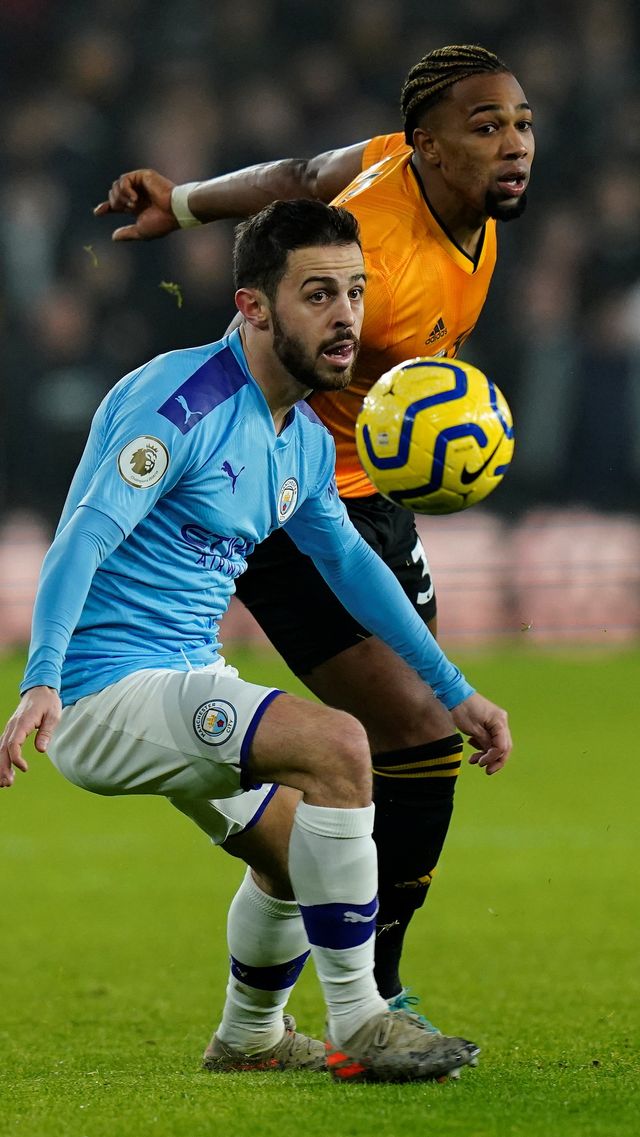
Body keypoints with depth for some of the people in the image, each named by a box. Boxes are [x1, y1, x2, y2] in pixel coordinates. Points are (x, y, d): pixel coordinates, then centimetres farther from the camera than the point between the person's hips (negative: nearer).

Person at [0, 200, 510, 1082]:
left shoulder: (306, 444, 9)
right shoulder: (182, 402, -19)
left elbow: (350, 562, 24)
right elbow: (82, 541, -27)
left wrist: (454, 692, 25)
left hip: (188, 683, 10)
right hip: (106, 688, -10)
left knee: (296, 858, 24)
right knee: (336, 746, -26)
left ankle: (250, 1040, 50)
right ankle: (357, 1027, -19)